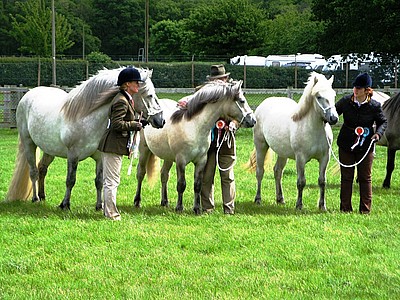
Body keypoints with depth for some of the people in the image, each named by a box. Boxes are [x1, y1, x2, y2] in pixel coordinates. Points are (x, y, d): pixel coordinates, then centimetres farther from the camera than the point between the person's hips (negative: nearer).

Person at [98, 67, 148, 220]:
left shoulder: (126, 99, 14)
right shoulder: (122, 101, -18)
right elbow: (117, 124, -25)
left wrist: (138, 122, 8)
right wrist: (135, 125, -17)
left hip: (111, 146, 11)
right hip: (113, 146, -11)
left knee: (109, 181, 17)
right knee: (112, 181, -4)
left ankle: (109, 211, 25)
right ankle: (112, 214, 1)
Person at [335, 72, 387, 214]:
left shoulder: (374, 106, -9)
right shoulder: (345, 101, -5)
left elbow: (383, 122, 4)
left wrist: (378, 133, -13)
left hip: (365, 147, -1)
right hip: (346, 145, 2)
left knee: (365, 178, 6)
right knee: (346, 177, 7)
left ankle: (365, 208, 14)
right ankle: (345, 207, 15)